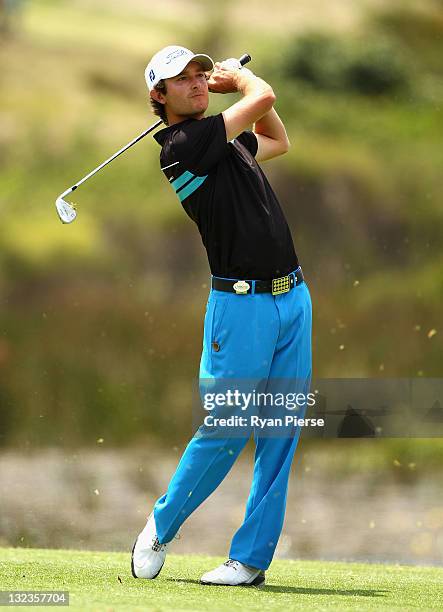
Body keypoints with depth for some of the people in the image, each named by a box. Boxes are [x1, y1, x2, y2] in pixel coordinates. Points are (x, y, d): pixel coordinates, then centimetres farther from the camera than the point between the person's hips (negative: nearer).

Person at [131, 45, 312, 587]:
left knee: (280, 434, 3)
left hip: (293, 298, 7)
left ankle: (251, 558, 7)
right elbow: (264, 97, -11)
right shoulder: (181, 146, -11)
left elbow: (278, 140, 35)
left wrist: (232, 78, 23)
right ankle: (159, 529, 15)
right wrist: (241, 76, 11)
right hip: (242, 303, -7)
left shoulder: (227, 143, 15)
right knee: (223, 434, -6)